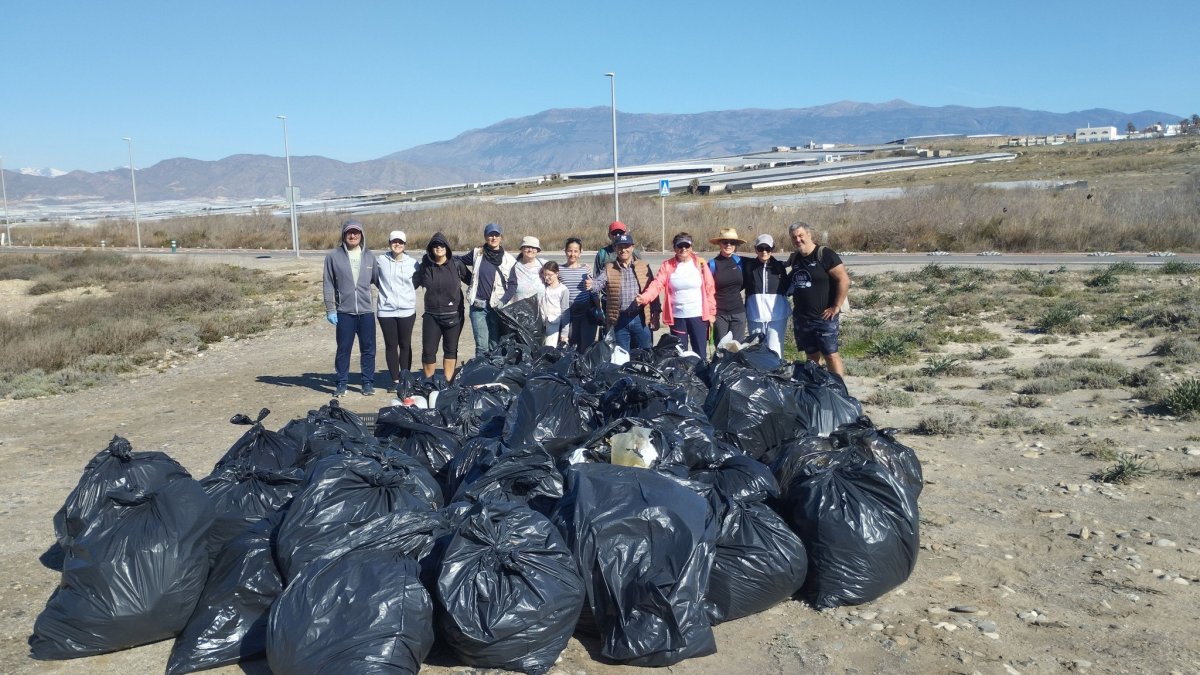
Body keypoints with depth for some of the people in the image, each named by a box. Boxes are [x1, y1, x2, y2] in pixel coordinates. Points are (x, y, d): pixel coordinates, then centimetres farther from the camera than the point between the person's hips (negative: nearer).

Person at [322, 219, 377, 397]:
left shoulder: (369, 256, 5)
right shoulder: (333, 256, -2)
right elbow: (328, 284, 0)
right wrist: (330, 309, -4)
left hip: (366, 311, 2)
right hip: (344, 311, -1)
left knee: (368, 349, 6)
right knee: (343, 349, 6)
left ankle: (368, 382, 18)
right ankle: (341, 383, 17)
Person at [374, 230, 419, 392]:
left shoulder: (412, 263, -1)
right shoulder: (380, 260, -1)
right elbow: (376, 280, 13)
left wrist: (406, 292, 6)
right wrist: (386, 291, 8)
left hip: (407, 310, 0)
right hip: (386, 310, 0)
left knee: (405, 345, 6)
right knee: (391, 345, 6)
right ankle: (394, 379, 15)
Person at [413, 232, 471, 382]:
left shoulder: (456, 264, -2)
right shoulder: (425, 266, 1)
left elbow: (472, 281, 4)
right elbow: (412, 284, 10)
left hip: (453, 315, -1)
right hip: (431, 315, 1)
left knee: (451, 350, 9)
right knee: (428, 351, 2)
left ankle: (447, 383, 20)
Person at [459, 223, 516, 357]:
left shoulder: (508, 259, 3)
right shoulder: (477, 253, 6)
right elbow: (459, 261, 23)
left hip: (497, 306, -1)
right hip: (478, 306, 1)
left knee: (495, 344, 1)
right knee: (482, 345, -2)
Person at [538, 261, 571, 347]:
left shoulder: (563, 290, -5)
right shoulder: (541, 287, 6)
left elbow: (565, 313, -3)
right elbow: (537, 308, 10)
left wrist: (564, 333, -4)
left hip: (555, 326, -4)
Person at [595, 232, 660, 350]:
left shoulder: (644, 267, 6)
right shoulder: (609, 268, 5)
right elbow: (597, 284, -11)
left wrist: (655, 315, 0)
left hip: (640, 319, 0)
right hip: (619, 320, 0)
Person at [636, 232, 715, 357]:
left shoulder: (700, 263, 0)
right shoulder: (667, 265, 0)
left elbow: (709, 288, 1)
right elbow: (657, 284, -13)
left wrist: (711, 312, -1)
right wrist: (644, 297, -31)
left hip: (698, 315, -1)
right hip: (677, 317, 1)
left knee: (700, 353, 6)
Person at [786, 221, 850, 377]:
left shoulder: (824, 254, -10)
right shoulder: (794, 258, 11)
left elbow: (844, 280, -14)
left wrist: (836, 307, -14)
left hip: (824, 317, -6)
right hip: (801, 318, 6)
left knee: (831, 355, -6)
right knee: (811, 356, 13)